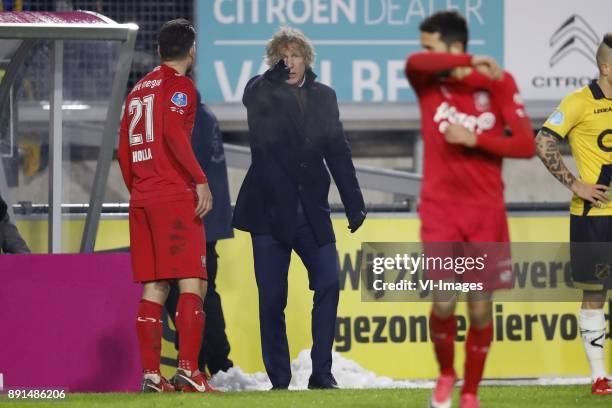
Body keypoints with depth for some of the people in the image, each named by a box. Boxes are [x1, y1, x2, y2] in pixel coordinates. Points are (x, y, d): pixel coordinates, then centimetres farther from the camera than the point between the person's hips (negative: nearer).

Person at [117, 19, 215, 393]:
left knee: (153, 289, 6)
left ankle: (151, 374, 1)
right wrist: (200, 180, -19)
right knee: (192, 284, -8)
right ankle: (188, 370, -18)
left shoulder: (138, 90, 19)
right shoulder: (179, 85, -4)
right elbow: (174, 133, -19)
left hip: (142, 200, 7)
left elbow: (124, 150, 19)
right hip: (176, 196, -7)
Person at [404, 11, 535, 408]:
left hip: (486, 210, 0)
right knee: (443, 303, -11)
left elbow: (526, 145, -7)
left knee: (480, 307, 2)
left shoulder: (499, 82, -2)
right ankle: (446, 373, 17)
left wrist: (473, 139, -15)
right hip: (440, 208, 0)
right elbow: (413, 63, -25)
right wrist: (471, 65, -27)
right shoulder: (428, 82, 0)